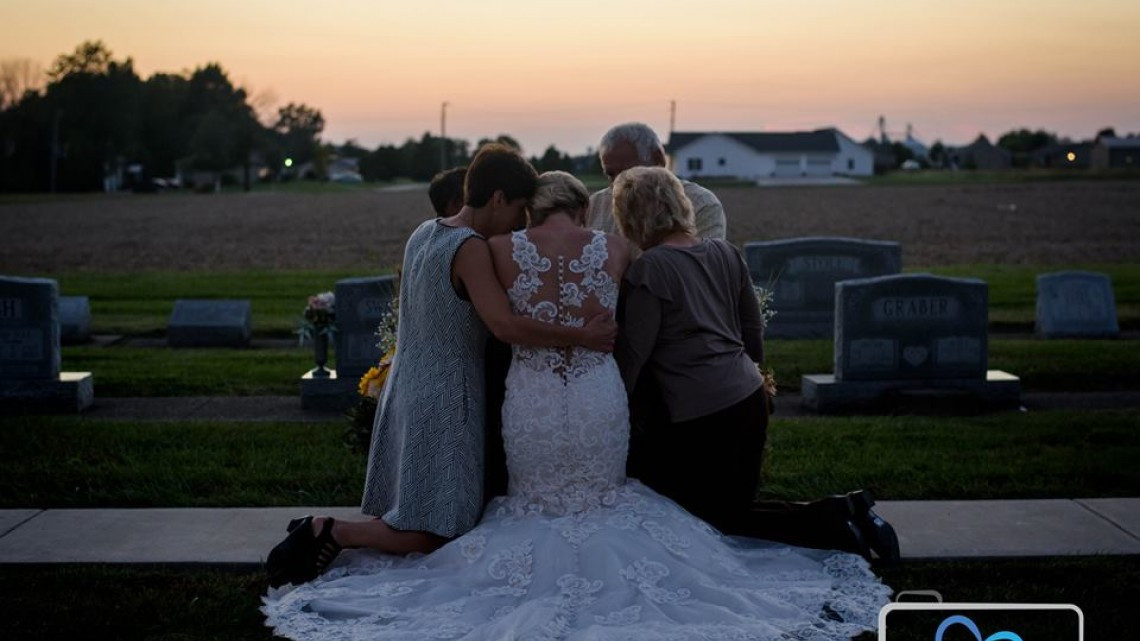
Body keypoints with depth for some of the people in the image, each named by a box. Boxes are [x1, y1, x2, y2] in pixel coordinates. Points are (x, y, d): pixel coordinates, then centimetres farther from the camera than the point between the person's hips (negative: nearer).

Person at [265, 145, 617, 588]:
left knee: (407, 517, 18)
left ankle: (323, 530, 8)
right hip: (445, 399, -9)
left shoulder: (423, 233, 9)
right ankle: (329, 533, -5)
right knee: (438, 532, -2)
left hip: (406, 389, 9)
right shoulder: (471, 248, -17)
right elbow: (505, 326, -27)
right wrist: (582, 336, -21)